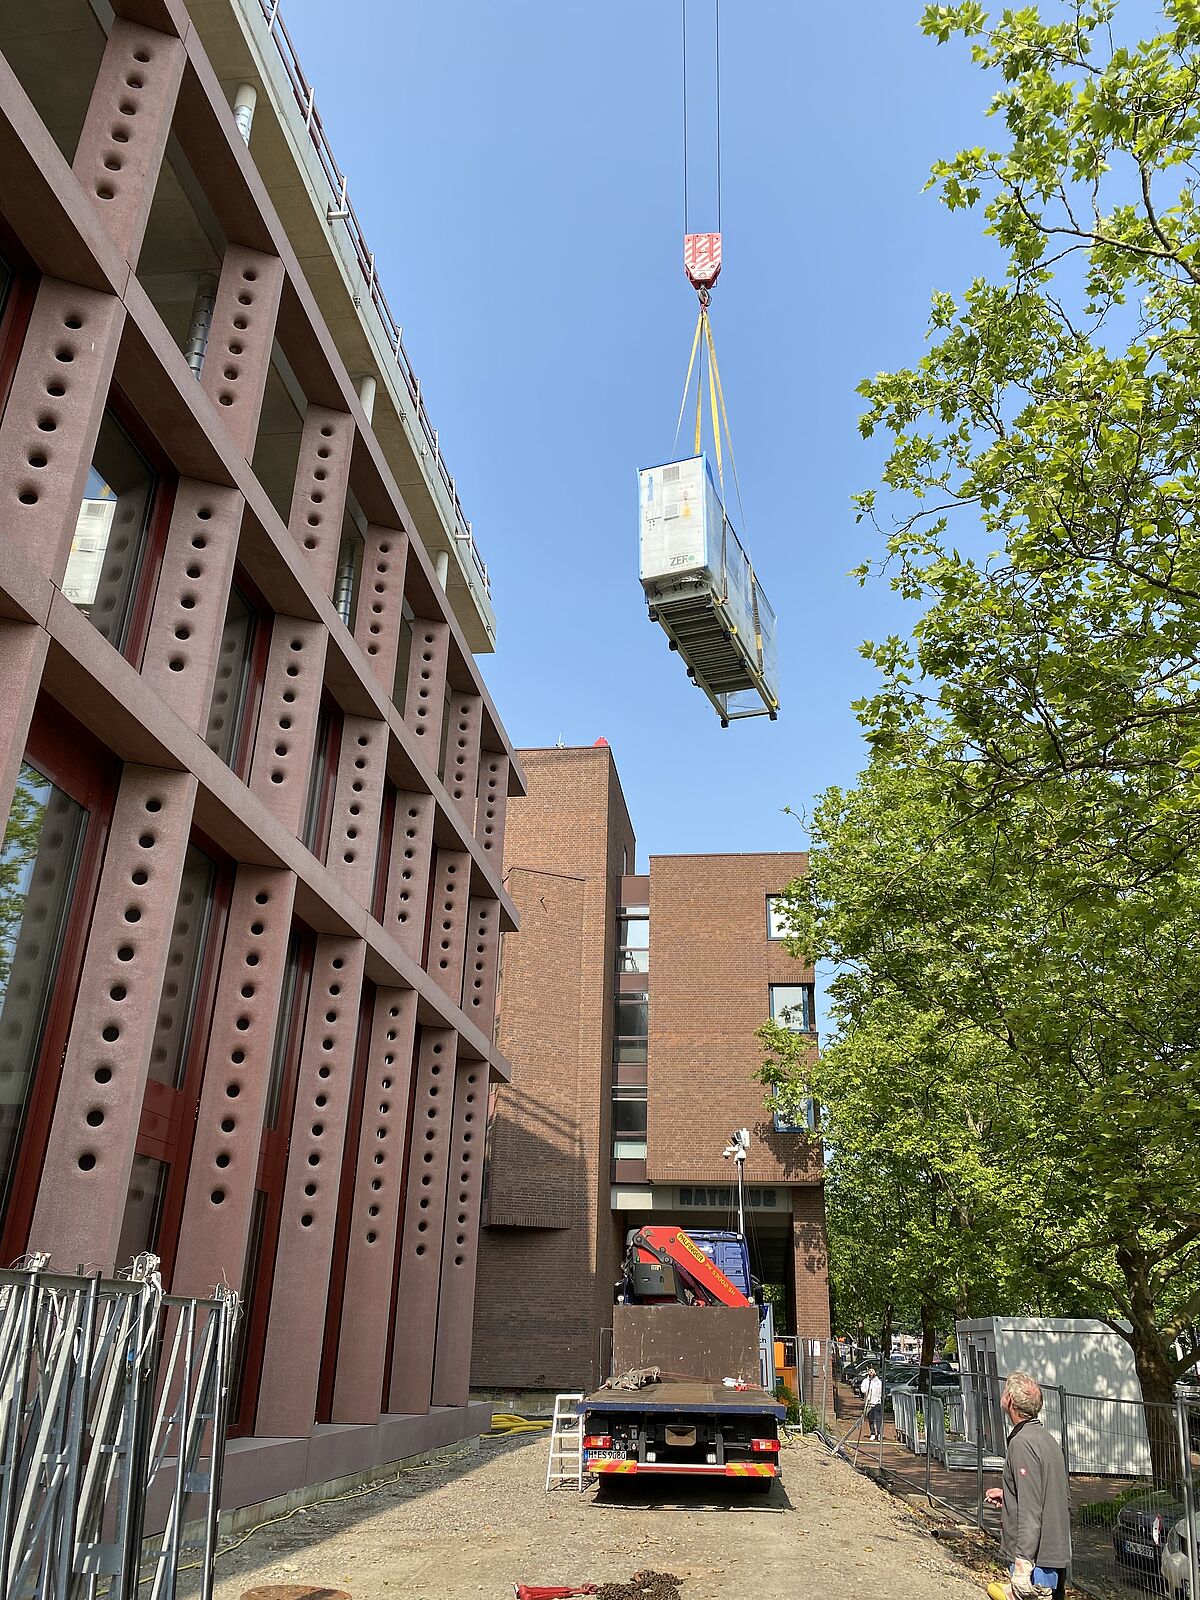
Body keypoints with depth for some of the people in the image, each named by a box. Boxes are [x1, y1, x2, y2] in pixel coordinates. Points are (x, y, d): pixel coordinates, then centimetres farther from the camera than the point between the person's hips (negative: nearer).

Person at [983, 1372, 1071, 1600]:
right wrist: (1007, 1495, 24)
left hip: (1036, 1559, -10)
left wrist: (1023, 1563, -22)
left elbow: (1030, 1510, -22)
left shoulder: (1022, 1443, -18)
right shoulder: (1048, 1439, 11)